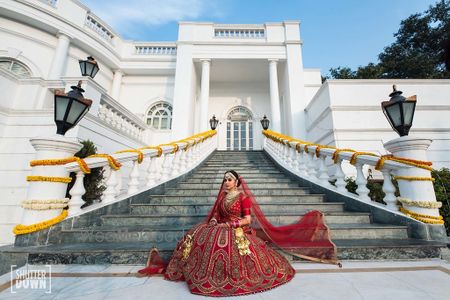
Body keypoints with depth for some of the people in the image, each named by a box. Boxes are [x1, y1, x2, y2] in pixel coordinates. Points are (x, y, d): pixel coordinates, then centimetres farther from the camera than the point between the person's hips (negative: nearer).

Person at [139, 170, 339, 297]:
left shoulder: (243, 197, -7)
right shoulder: (223, 195, 12)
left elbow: (248, 219, -10)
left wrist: (230, 224, -17)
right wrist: (213, 220, -4)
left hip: (238, 232, -5)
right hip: (221, 230, 6)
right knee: (196, 236, -10)